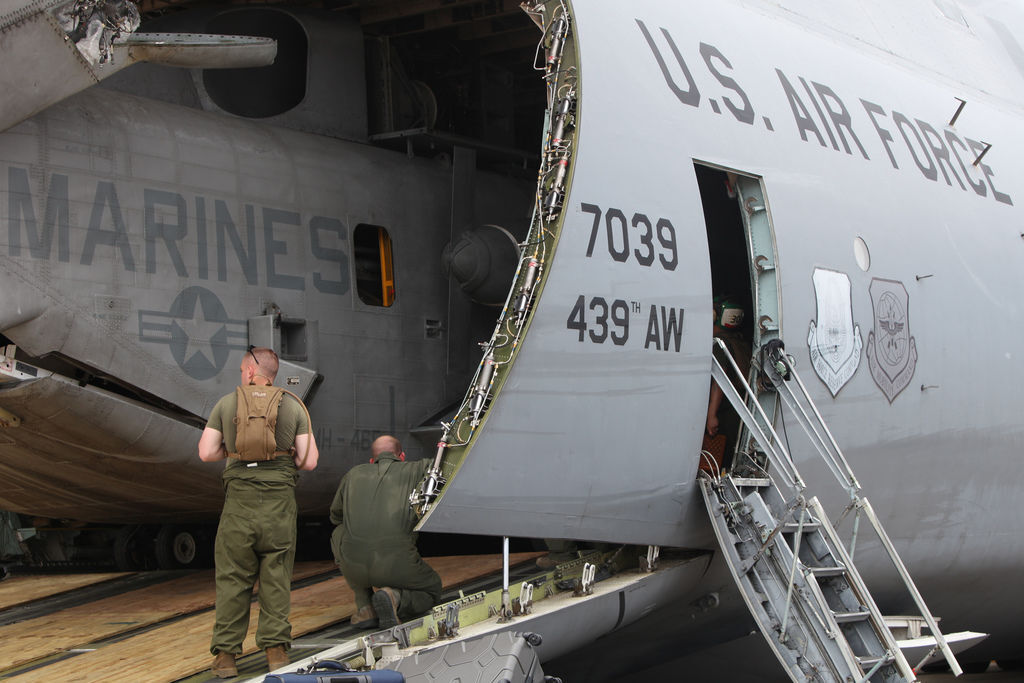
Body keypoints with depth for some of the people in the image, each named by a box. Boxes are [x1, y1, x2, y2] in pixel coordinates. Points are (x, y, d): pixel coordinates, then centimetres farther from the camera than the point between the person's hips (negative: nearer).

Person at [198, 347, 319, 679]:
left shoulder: (226, 403, 5)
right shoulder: (293, 406, 6)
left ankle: (225, 655, 3)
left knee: (232, 577, 5)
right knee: (276, 576, 8)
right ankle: (275, 648, 5)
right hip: (279, 500, 0)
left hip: (240, 496, 0)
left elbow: (206, 452, 2)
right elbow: (309, 461, 1)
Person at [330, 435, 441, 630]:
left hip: (354, 566, 2)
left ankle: (364, 608, 21)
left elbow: (336, 516, 36)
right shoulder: (412, 472, 14)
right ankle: (395, 598, -6)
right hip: (397, 566, -2)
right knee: (432, 591, 29)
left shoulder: (355, 474, 22)